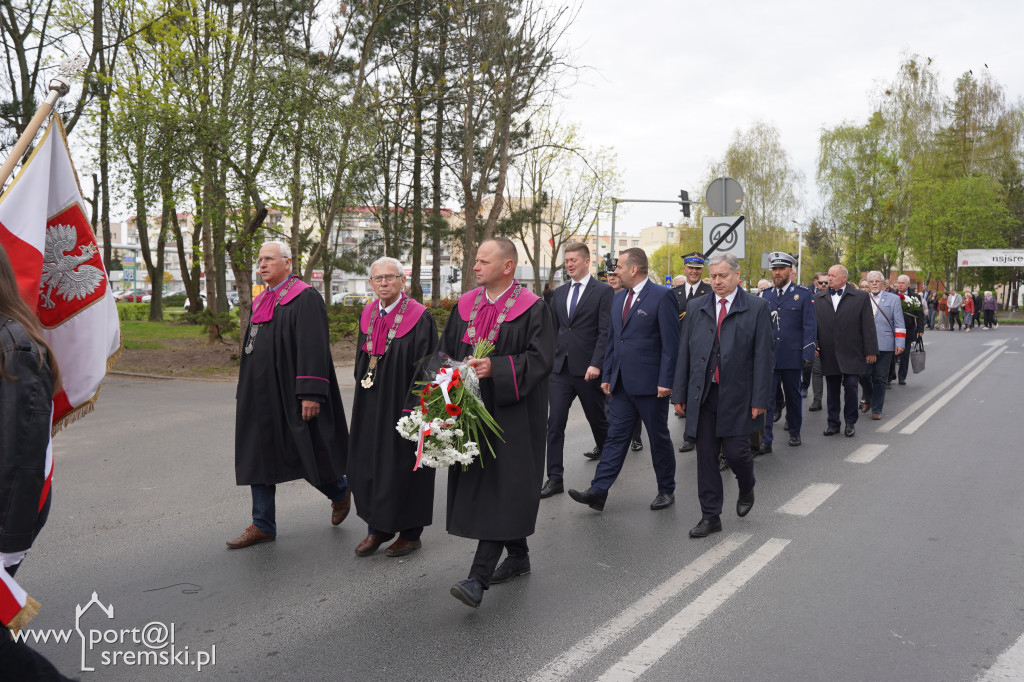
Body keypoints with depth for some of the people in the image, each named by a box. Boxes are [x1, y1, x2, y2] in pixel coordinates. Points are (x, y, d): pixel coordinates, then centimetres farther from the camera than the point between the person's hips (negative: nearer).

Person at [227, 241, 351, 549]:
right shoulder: (261, 301, 14)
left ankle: (340, 491, 31)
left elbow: (313, 348, -18)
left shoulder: (305, 298, -11)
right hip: (261, 394, 8)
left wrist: (310, 393, -23)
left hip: (289, 393, -8)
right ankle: (263, 525, 15)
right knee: (259, 453, 7)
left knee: (306, 452, 2)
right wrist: (247, 392, 20)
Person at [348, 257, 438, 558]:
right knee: (369, 464, 11)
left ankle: (410, 533, 19)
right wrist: (362, 395, 13)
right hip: (370, 407, 6)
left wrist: (414, 408, -17)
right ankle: (378, 527, 27)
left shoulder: (419, 318, -12)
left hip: (401, 405, -6)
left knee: (403, 466, 3)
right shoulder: (368, 315, 8)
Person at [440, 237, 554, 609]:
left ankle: (479, 576, -8)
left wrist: (495, 368, -25)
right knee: (479, 482, 13)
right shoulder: (466, 305, 9)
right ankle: (518, 555, 30)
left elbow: (540, 358, -15)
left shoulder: (532, 309, -8)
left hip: (511, 414, -7)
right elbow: (445, 350, 14)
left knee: (500, 487, -9)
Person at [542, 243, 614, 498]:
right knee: (555, 423, -3)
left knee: (598, 419, 14)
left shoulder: (603, 291, -5)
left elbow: (605, 332, -11)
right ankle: (555, 478, 1)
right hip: (560, 369, 4)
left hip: (587, 370, -4)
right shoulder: (559, 293, 12)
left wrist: (596, 364, -19)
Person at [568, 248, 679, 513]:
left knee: (659, 438, 7)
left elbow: (671, 342, -12)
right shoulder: (618, 298, 13)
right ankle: (598, 492, 3)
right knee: (615, 436, 5)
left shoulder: (661, 296, -10)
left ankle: (666, 491, 22)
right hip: (621, 383, 6)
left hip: (650, 383, -6)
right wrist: (606, 375, 12)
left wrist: (665, 381, -16)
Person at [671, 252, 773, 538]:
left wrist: (760, 399, -9)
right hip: (703, 395, 3)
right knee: (706, 457, 5)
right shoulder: (696, 308, 10)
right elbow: (684, 352, 10)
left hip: (737, 396, -3)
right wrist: (679, 393, 6)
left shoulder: (756, 308, 0)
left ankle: (747, 489, 31)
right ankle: (710, 516, 16)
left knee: (736, 451, -3)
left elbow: (762, 356, -4)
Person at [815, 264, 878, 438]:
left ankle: (850, 423, 14)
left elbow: (868, 326, 0)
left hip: (851, 354, -2)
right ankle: (833, 423, 19)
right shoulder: (818, 298, 9)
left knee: (850, 387, -2)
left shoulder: (861, 297, 1)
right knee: (832, 390, 9)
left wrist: (870, 351, -3)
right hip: (828, 354, 3)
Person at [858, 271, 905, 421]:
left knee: (880, 379, 3)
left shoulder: (893, 299, 6)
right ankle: (868, 399, 24)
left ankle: (876, 410, 12)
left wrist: (899, 344, -5)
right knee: (864, 375, -4)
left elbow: (899, 324, 3)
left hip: (884, 345, -1)